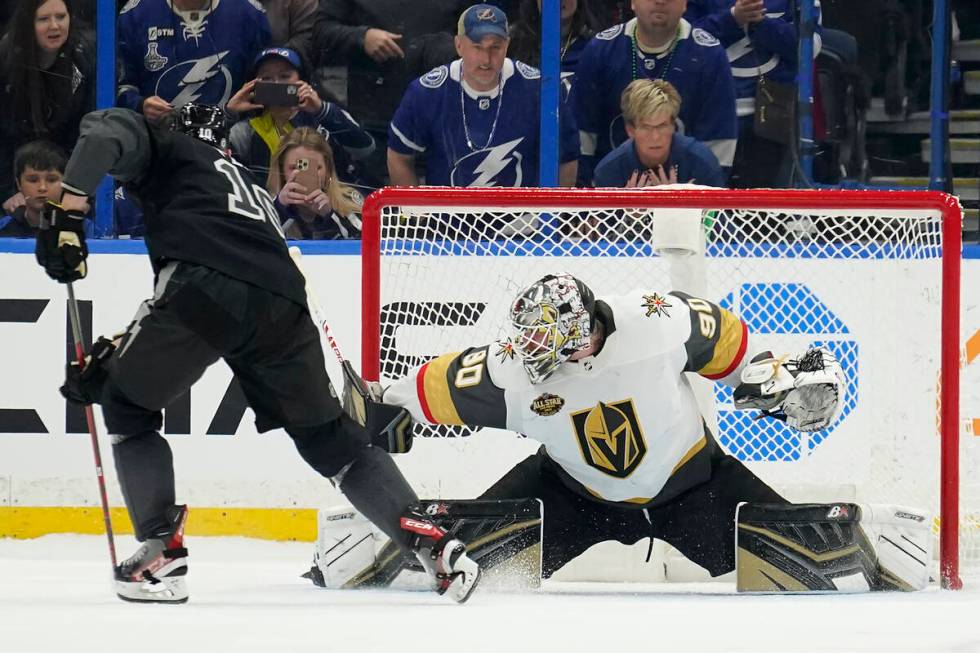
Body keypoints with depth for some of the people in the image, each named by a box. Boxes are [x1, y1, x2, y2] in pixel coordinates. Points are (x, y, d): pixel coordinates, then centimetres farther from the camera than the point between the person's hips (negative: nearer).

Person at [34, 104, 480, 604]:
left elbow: (107, 132, 2)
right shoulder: (256, 192, 41)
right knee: (329, 438, 20)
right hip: (282, 307, 5)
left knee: (127, 407, 18)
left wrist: (66, 215, 2)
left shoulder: (170, 151, 25)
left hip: (207, 290, -5)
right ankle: (431, 544, 8)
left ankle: (161, 554, 8)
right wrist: (114, 355, 36)